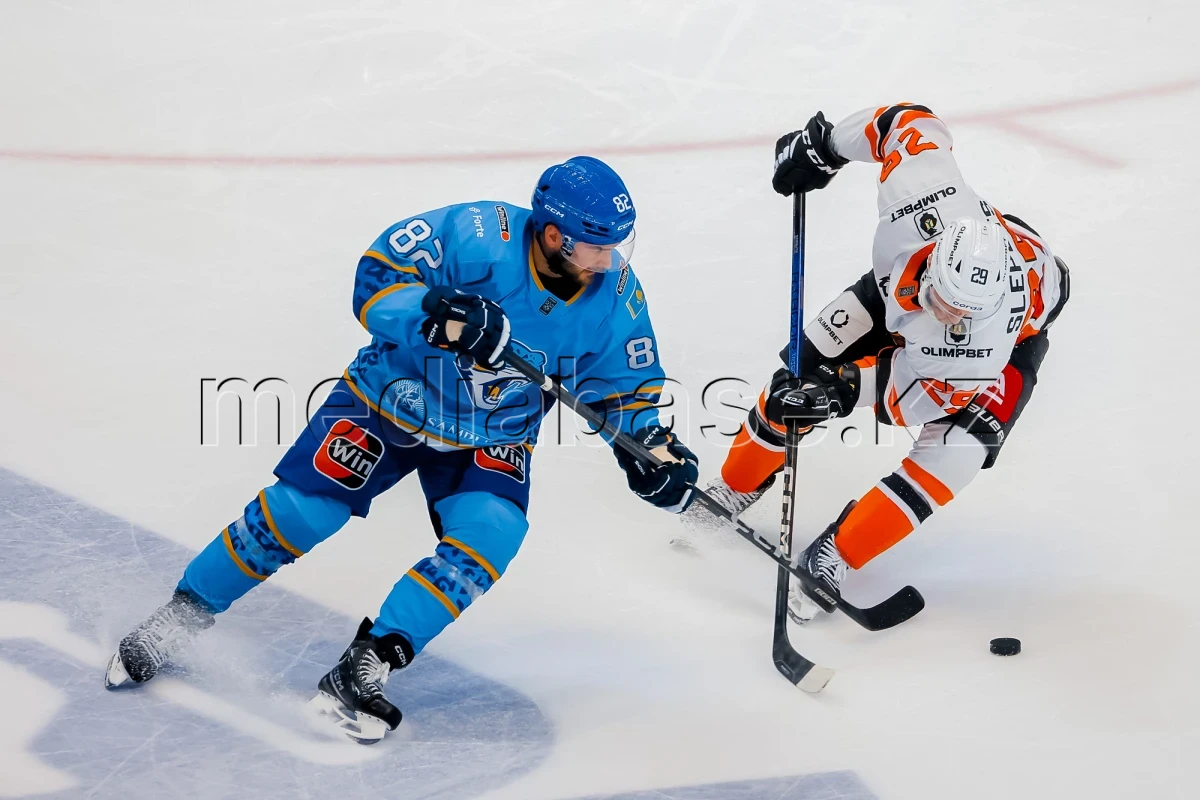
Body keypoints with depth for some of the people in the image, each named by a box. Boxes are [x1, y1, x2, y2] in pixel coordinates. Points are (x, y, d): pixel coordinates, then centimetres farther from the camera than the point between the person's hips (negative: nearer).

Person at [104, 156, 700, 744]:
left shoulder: (616, 298, -13)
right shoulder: (477, 236, -27)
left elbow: (624, 388, 0)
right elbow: (378, 278, -26)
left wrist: (649, 444, -16)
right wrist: (435, 314, -42)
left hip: (491, 438, 3)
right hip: (390, 399, -3)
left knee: (490, 535, -22)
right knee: (297, 513, -10)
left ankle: (364, 670, -16)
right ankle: (182, 615, 14)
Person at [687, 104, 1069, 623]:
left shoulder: (987, 344, -45)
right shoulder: (925, 197, -43)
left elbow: (916, 396, -32)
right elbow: (909, 120, -24)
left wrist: (845, 392, -48)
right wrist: (823, 145, -16)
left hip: (1015, 334, -4)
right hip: (900, 281, 4)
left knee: (954, 451, -22)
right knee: (806, 369, -2)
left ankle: (836, 558, -7)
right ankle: (735, 488, 22)